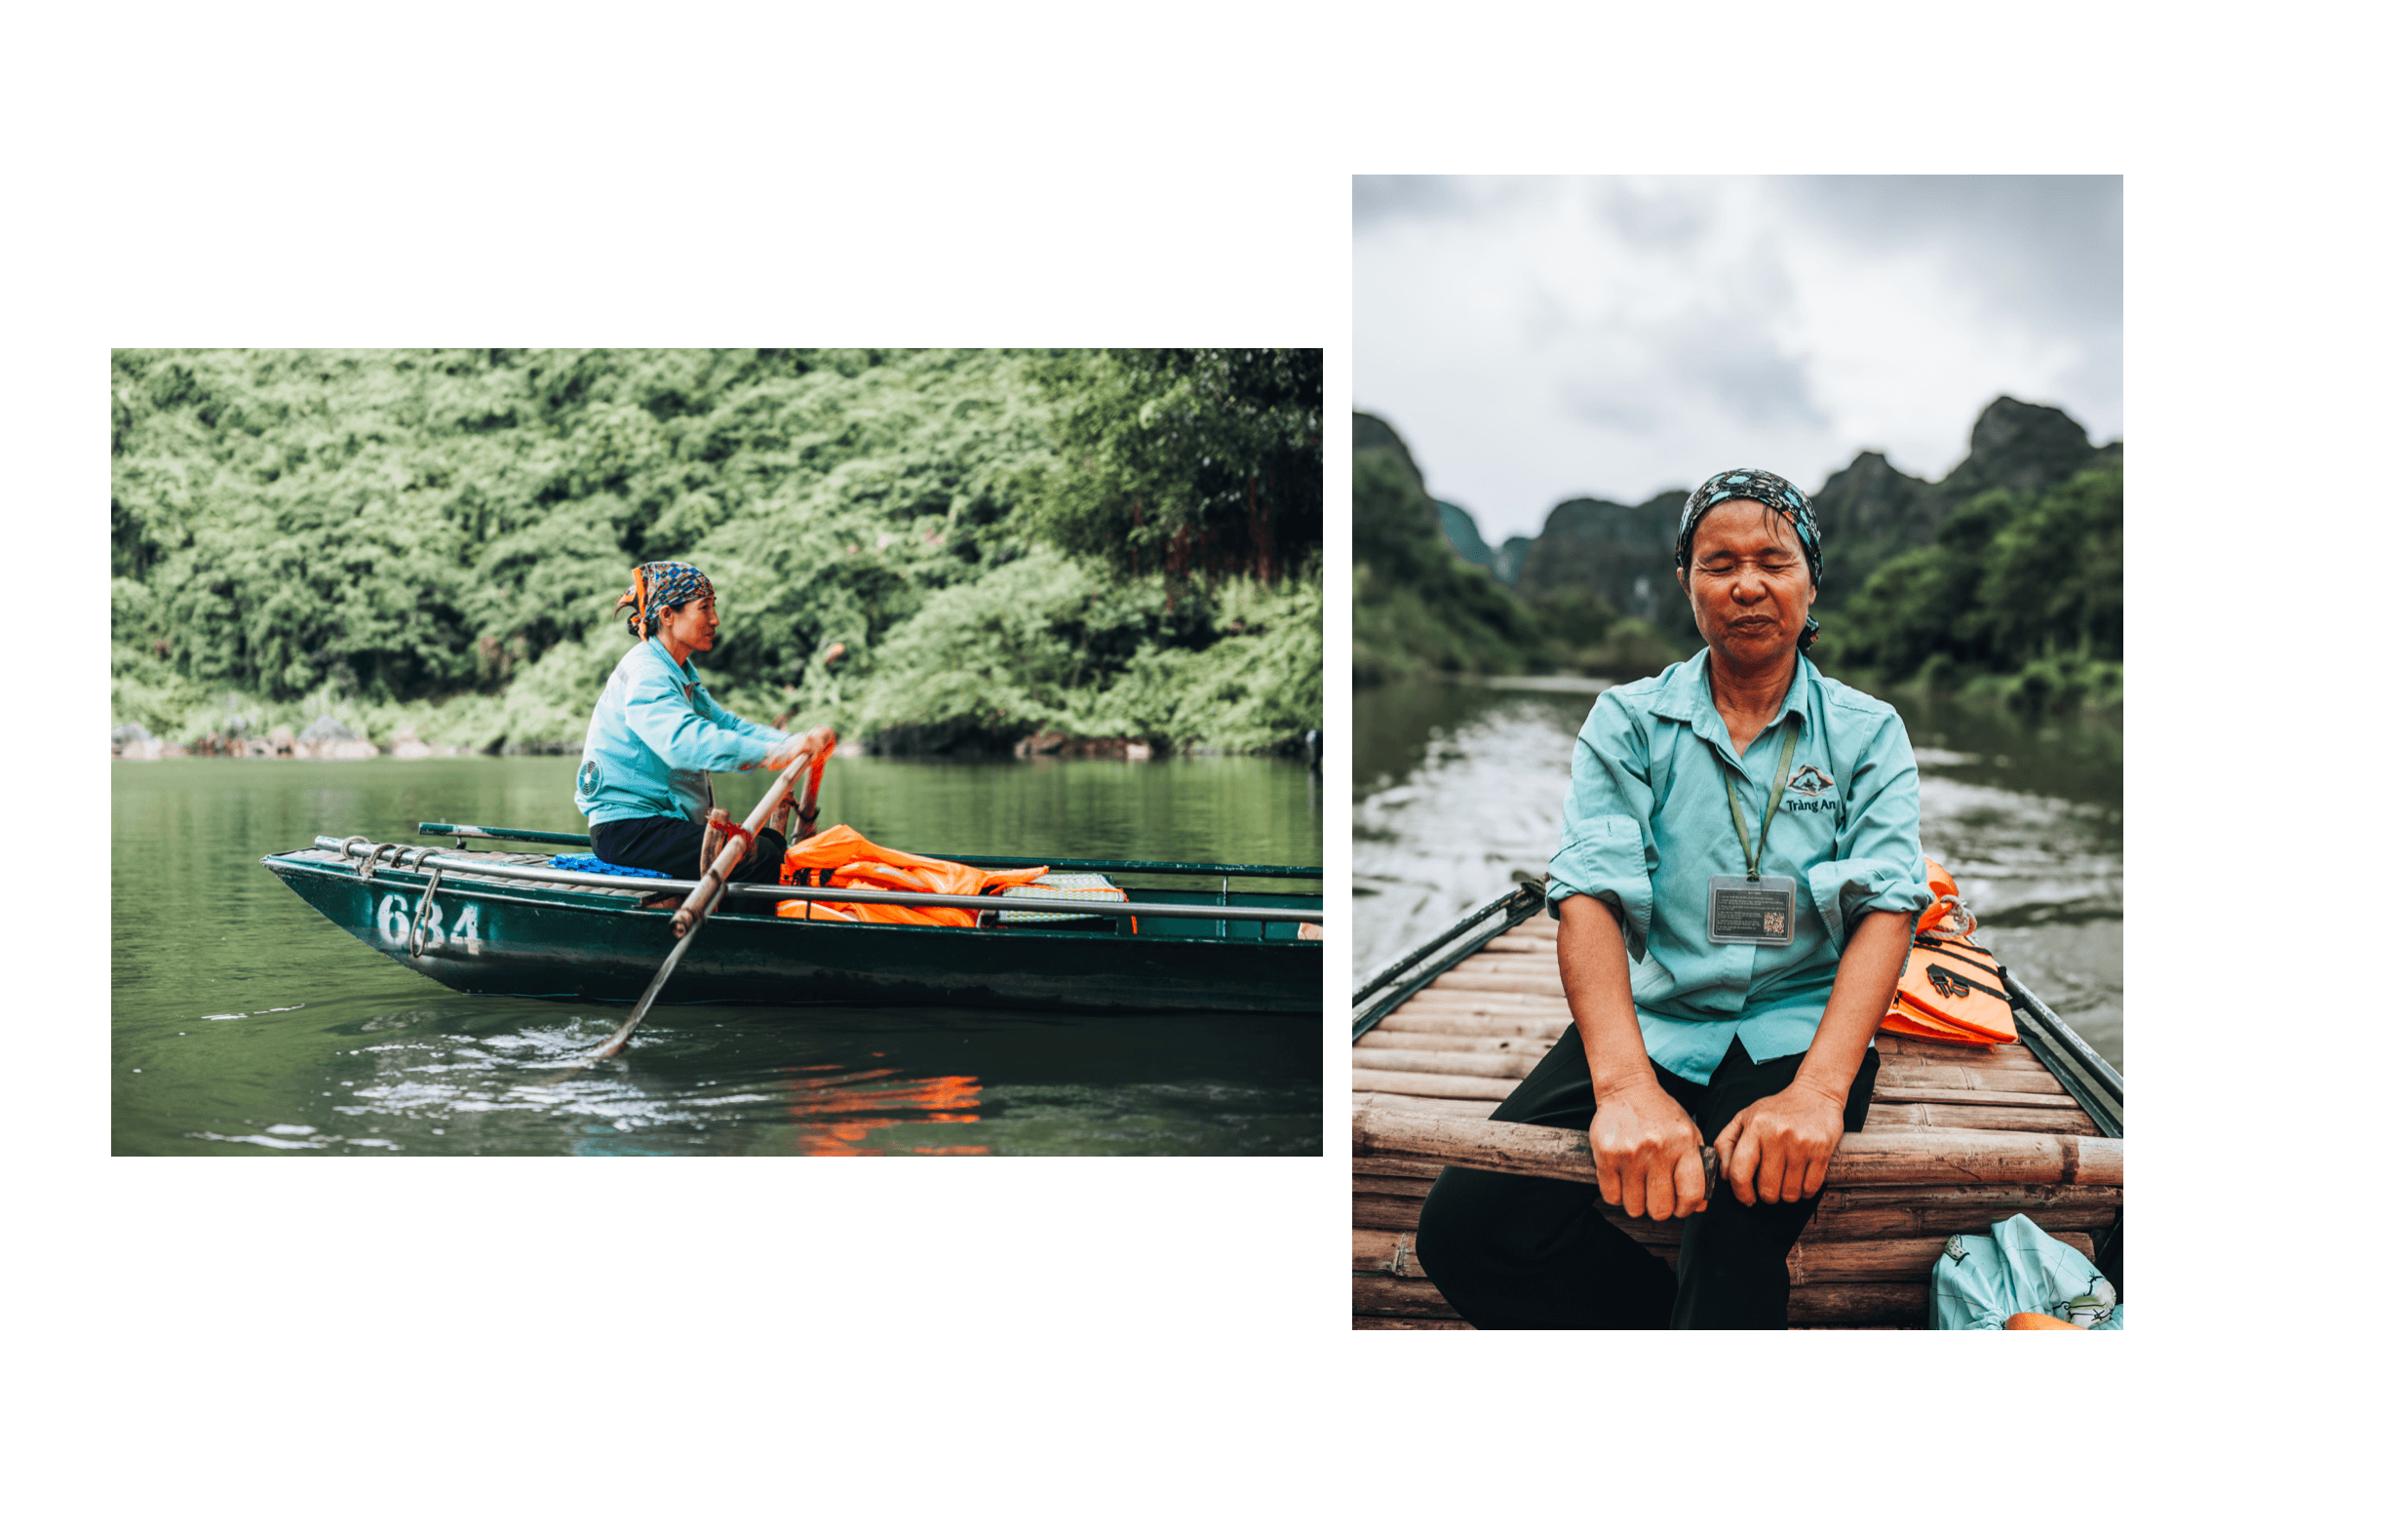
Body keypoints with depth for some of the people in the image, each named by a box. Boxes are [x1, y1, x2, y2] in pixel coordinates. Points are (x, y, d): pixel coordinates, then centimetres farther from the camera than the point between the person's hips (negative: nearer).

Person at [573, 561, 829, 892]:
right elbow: (684, 741, -35)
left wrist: (796, 741, -10)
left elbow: (725, 723, 8)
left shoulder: (680, 672, 18)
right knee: (760, 859, -22)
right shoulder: (643, 673, -17)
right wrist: (772, 753, -44)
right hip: (625, 829, -10)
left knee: (773, 842, 3)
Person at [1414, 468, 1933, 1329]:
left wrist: (1819, 1092, -28)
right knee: (1465, 1227, -20)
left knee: (1740, 1232, -36)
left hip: (1800, 1029, -2)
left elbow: (1887, 906, -8)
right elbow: (1590, 892, -9)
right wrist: (1625, 1087, -28)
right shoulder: (1629, 721, 5)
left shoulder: (1869, 734, 6)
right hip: (1647, 1022, 2)